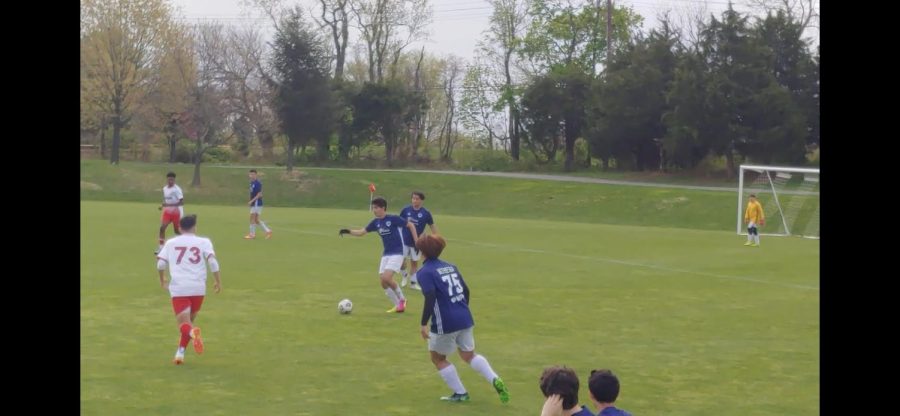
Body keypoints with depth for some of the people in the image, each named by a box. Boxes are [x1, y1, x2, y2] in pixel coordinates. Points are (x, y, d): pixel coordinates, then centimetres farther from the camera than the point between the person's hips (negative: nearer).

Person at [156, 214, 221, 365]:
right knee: (189, 319, 21)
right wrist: (218, 280, 0)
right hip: (198, 288, 1)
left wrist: (162, 279, 26)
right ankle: (180, 353, 18)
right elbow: (212, 259, -7)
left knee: (184, 323, -3)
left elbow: (160, 263, 7)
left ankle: (192, 332, -38)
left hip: (178, 289, -1)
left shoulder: (171, 243, 12)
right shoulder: (203, 242, 7)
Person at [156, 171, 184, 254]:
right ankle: (161, 247, -7)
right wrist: (163, 206, -1)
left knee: (177, 230, 6)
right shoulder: (165, 189, 5)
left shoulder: (177, 189, -17)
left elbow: (181, 202, -23)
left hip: (176, 212, -5)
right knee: (162, 228, -10)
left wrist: (169, 205, -31)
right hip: (167, 212, 5)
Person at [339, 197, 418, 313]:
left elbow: (410, 225, -5)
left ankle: (401, 299, 2)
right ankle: (398, 305, 17)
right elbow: (361, 232, 8)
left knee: (386, 278, -22)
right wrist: (348, 231, -9)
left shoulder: (393, 219, -14)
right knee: (383, 282, 1)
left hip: (397, 253, -7)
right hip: (386, 254, 7)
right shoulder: (376, 222, 4)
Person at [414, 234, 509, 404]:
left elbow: (430, 298, -22)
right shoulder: (450, 266, 14)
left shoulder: (425, 272, -8)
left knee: (438, 358, 16)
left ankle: (460, 393, 16)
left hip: (445, 324, -7)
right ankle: (495, 380, 2)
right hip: (465, 319, 7)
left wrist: (424, 324, -22)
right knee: (469, 355, 21)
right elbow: (466, 290, 17)